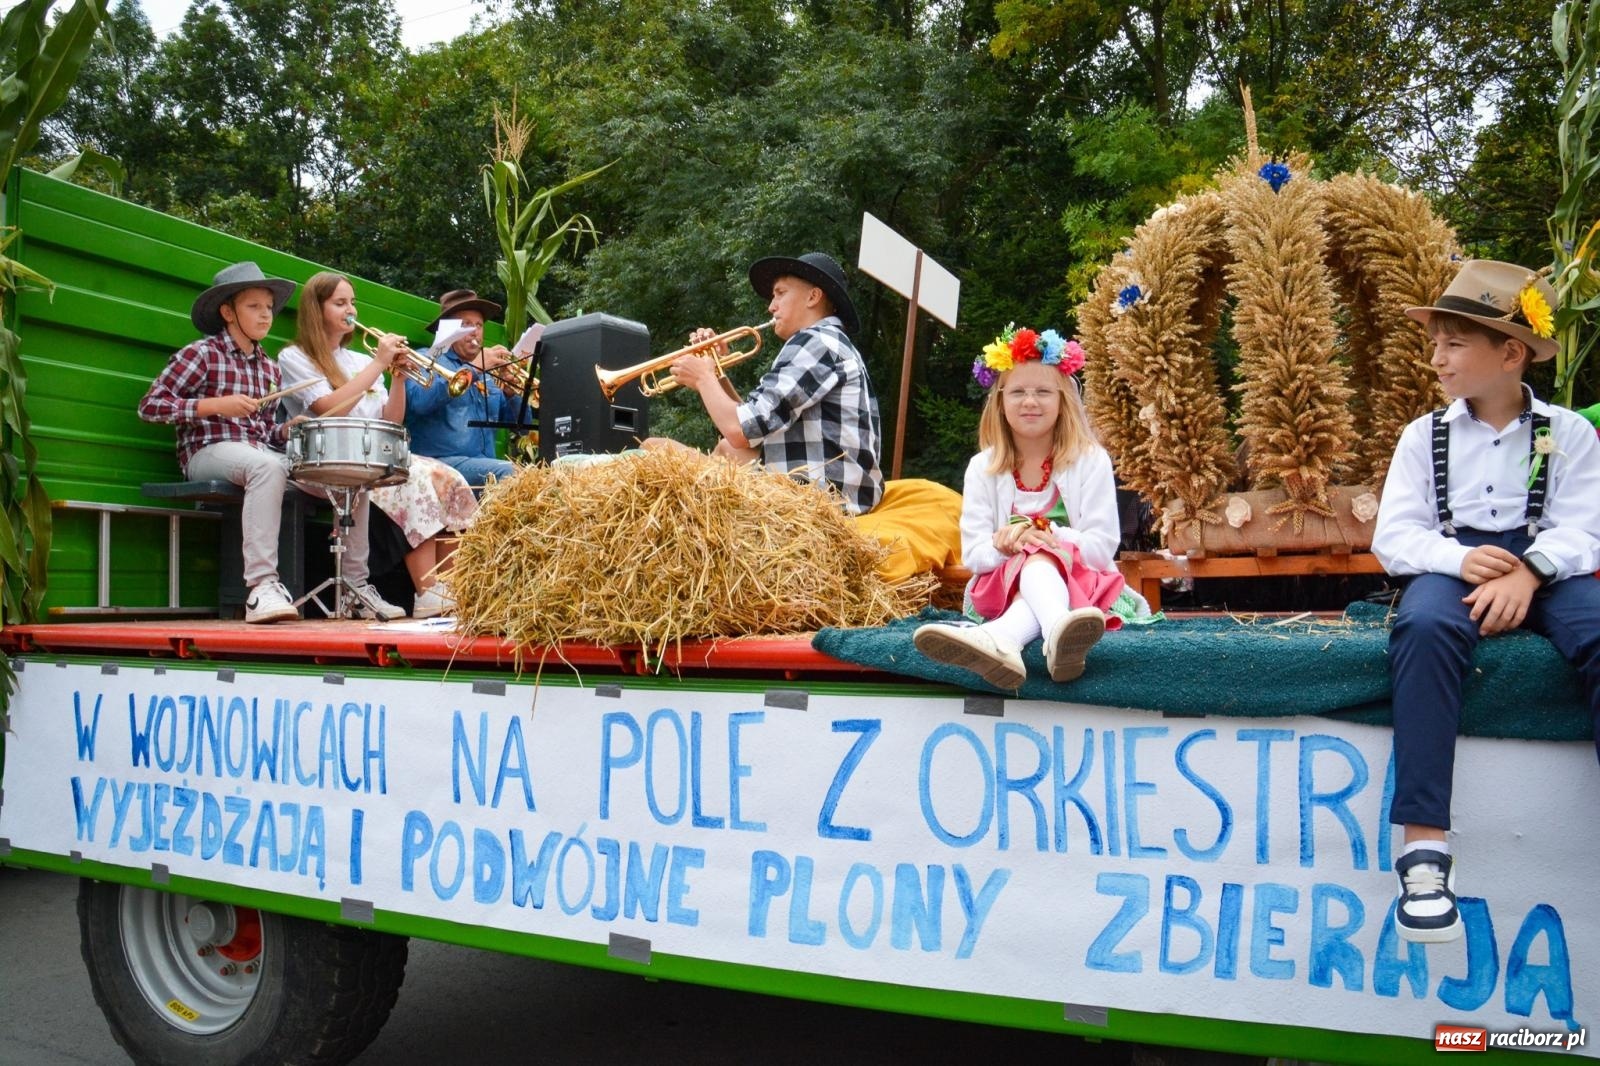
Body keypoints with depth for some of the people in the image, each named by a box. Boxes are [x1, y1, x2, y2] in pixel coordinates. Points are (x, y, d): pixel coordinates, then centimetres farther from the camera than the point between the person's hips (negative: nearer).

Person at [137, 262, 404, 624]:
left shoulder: (269, 367, 18)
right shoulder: (201, 354, -1)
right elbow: (149, 405, -8)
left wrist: (288, 430, 0)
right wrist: (216, 405, -16)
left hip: (262, 453, 7)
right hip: (210, 451, -7)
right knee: (269, 466, -40)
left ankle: (357, 587, -4)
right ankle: (261, 586, -43)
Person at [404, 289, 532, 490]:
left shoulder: (490, 373, 22)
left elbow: (521, 424, 17)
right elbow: (419, 402, -15)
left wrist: (512, 392, -3)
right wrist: (473, 368, -14)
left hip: (486, 464, 5)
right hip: (439, 461, -5)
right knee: (510, 472, -30)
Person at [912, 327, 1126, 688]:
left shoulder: (1090, 461, 1)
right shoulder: (983, 468, 6)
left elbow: (1103, 546, -4)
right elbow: (973, 554, 0)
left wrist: (1044, 535, -20)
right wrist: (1007, 544, -24)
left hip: (1077, 582, -1)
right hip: (1004, 585, 1)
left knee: (1042, 558, -37)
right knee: (1035, 561, -36)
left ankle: (1001, 638, -70)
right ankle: (1057, 632, -72)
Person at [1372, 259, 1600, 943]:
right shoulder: (1425, 436, 12)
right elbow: (1393, 538, 4)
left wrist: (1526, 572, -24)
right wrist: (1461, 559, -17)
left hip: (1544, 569, 1)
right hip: (1454, 564, 0)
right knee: (1425, 626, -36)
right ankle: (1425, 845, -40)